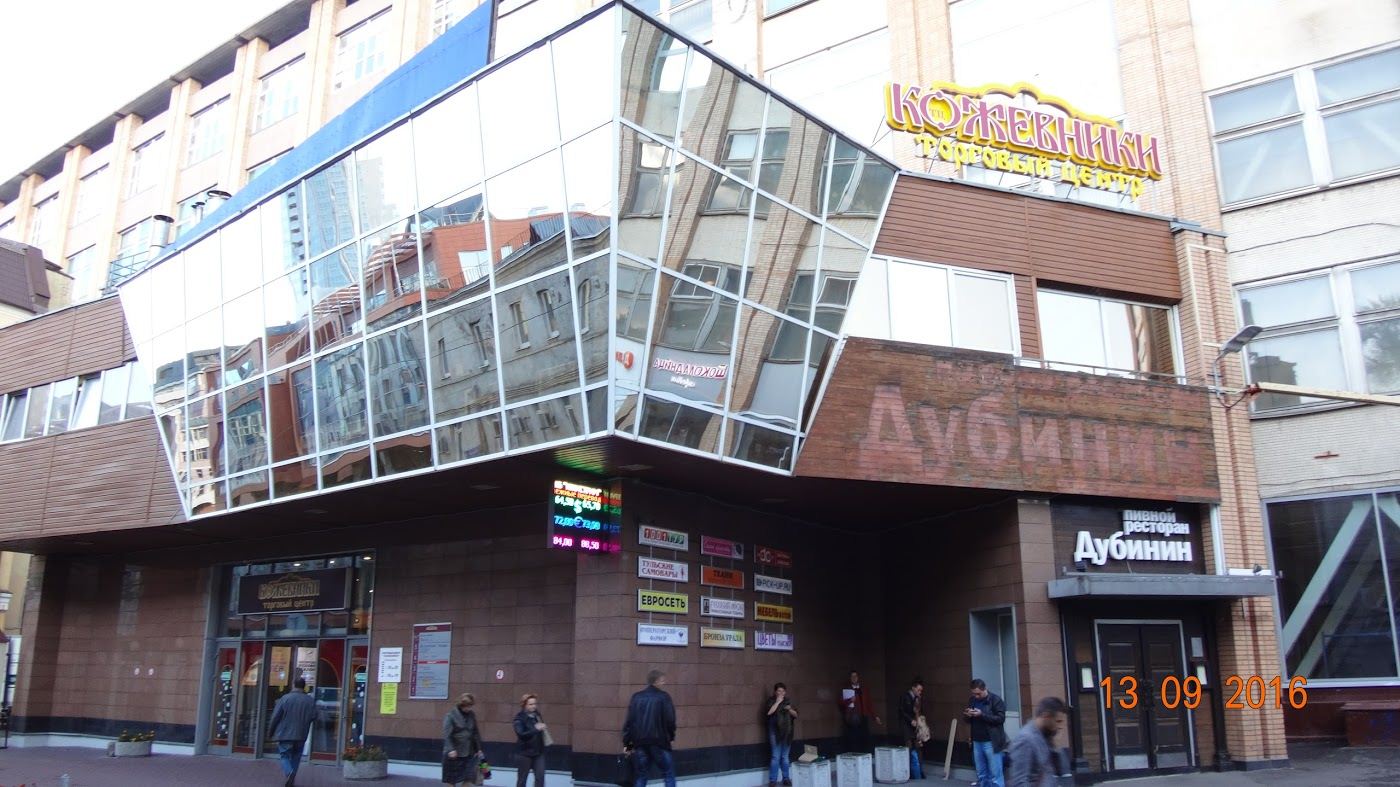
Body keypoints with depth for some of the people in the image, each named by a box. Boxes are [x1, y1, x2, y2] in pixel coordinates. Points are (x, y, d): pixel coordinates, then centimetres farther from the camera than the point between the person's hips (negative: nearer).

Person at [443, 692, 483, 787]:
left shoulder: (471, 715, 6)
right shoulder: (451, 715, -11)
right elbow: (446, 734, -16)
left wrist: (478, 748, 15)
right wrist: (450, 749, -26)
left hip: (468, 754, 4)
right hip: (454, 754, -4)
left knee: (468, 779, -1)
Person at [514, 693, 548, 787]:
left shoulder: (537, 716, 5)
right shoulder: (520, 718, -11)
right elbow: (521, 734, -25)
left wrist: (543, 729, -4)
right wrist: (535, 729, -34)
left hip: (538, 752, 4)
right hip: (524, 753, -4)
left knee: (540, 777, -5)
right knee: (522, 779, 8)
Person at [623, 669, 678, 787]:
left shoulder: (636, 697, 8)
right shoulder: (663, 697, -5)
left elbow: (629, 721, 5)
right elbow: (670, 720, -8)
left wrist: (626, 743, 9)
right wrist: (671, 735, 10)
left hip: (640, 742, 4)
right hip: (659, 742, -4)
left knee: (641, 776, 10)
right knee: (669, 774, 7)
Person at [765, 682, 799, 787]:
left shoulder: (788, 701, 12)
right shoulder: (771, 701, 1)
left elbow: (795, 715, 12)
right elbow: (769, 712, -16)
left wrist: (790, 710, -8)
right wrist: (778, 702, -13)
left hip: (787, 732, 4)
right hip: (775, 732, -4)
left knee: (786, 757, 7)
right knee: (776, 756, -8)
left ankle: (786, 778, 15)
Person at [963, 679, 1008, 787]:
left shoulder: (996, 700, -7)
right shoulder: (972, 700, 10)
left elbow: (1001, 718, -15)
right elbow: (968, 720, 17)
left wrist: (982, 715, -21)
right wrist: (967, 715, -7)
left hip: (991, 742, -6)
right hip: (977, 742, 6)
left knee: (995, 775, -3)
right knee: (981, 775, 11)